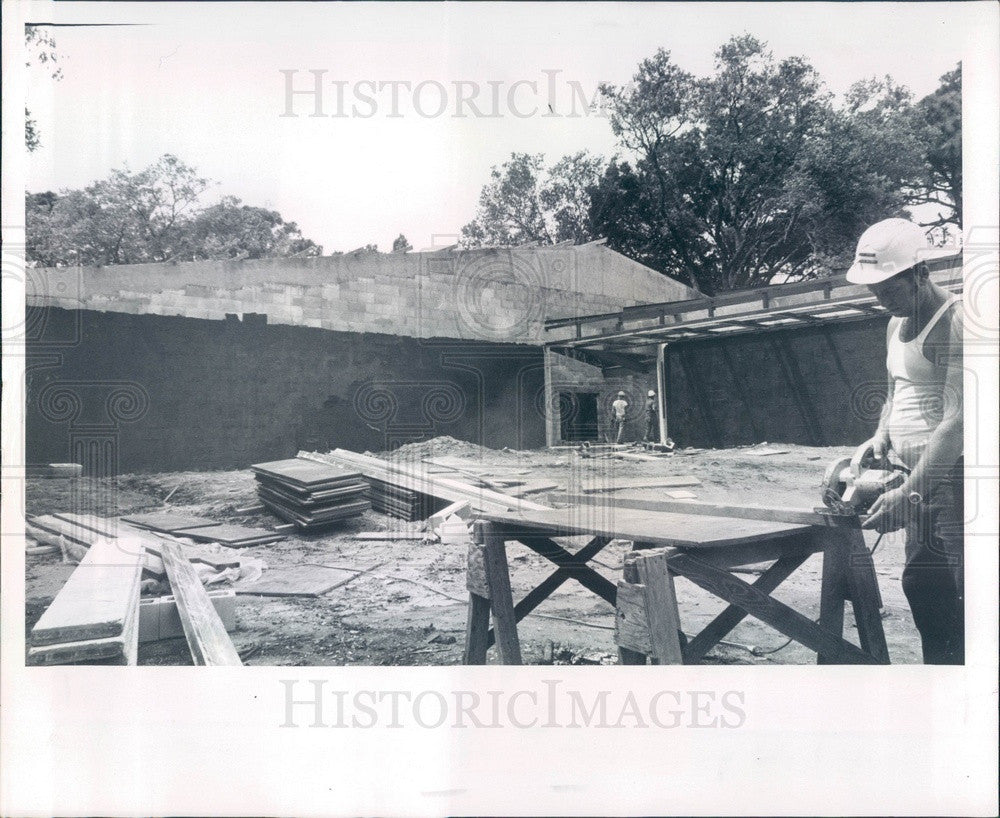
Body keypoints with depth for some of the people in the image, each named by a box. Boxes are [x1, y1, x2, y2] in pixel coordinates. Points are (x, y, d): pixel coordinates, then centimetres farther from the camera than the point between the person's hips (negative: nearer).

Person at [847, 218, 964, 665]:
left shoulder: (954, 322, -15)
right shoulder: (897, 324, 14)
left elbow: (957, 420, -21)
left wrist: (907, 493, -24)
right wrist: (880, 438, 5)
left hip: (952, 474, -9)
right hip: (919, 477, 9)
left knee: (957, 592, -7)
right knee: (920, 582, 16)